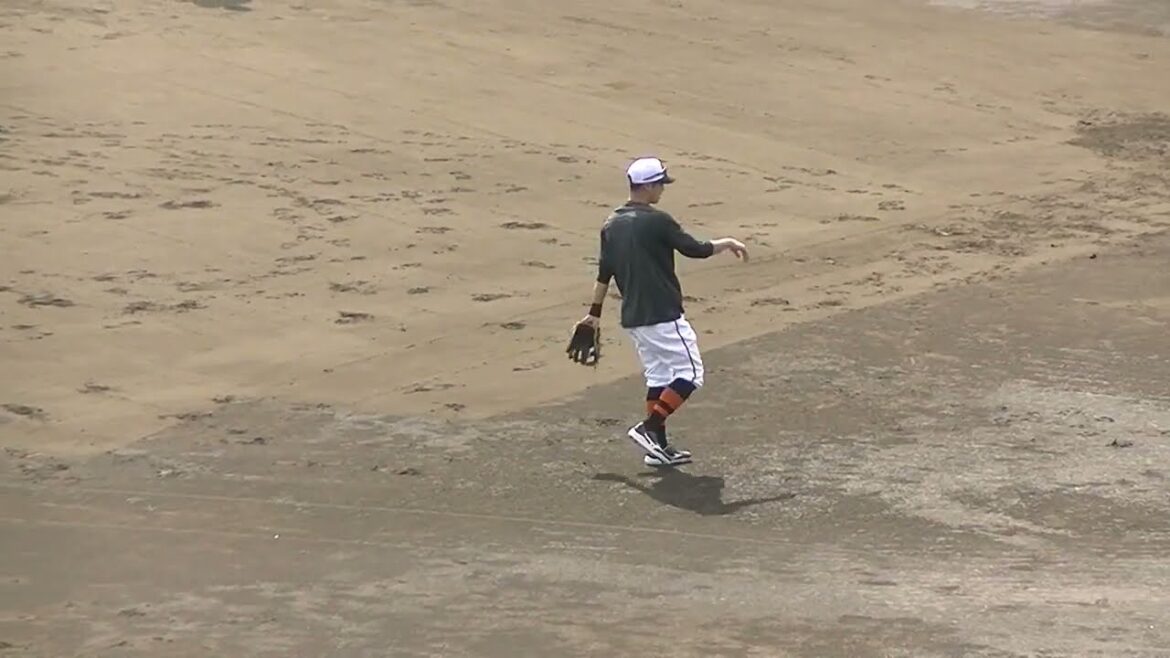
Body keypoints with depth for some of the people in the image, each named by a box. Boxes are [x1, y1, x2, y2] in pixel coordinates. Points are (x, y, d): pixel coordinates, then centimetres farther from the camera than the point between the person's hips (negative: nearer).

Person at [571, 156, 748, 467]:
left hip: (632, 317, 8)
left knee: (657, 376, 15)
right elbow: (696, 249, -10)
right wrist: (727, 243, 7)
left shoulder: (611, 225, 8)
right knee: (690, 374, 0)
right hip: (663, 316, -8)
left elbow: (604, 272, 13)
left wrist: (595, 313, 20)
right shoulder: (657, 220, -14)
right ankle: (649, 428, -9)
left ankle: (659, 447, 13)